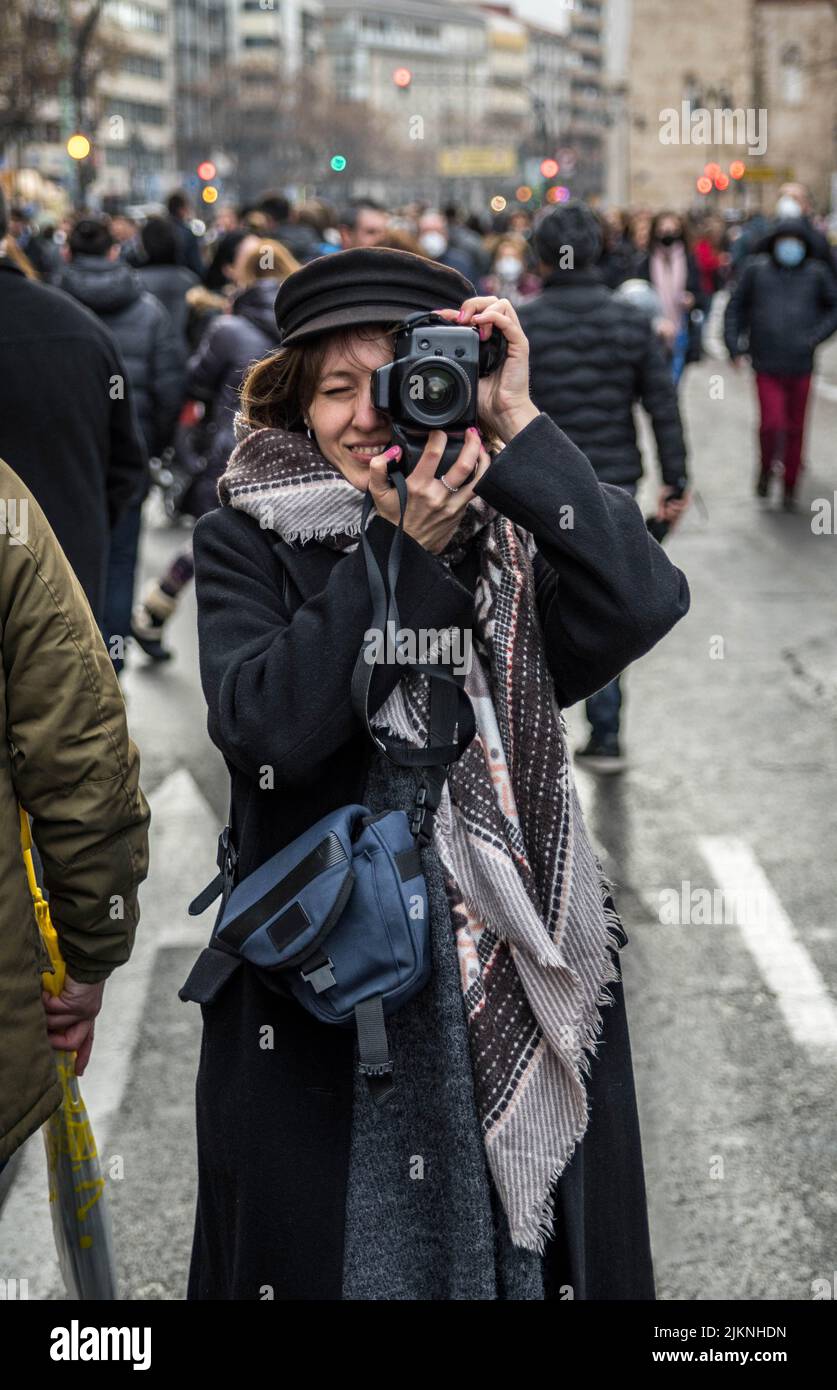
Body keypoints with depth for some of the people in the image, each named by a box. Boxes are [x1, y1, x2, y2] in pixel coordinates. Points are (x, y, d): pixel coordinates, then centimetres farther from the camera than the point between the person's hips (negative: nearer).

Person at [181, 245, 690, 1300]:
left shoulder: (501, 530, 3)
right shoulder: (244, 542, 0)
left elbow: (643, 607, -16)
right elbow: (267, 722, -15)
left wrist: (516, 426, -17)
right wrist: (401, 553, -20)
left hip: (520, 974, 2)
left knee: (515, 1240, 11)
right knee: (337, 1244, 10)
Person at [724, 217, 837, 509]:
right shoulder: (757, 269, 1)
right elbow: (736, 307, 9)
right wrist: (734, 345, 2)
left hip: (800, 366, 1)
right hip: (767, 365, -1)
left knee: (795, 428, 8)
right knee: (771, 423, -13)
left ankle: (790, 488, 23)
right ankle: (765, 469, 16)